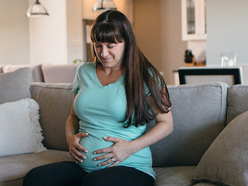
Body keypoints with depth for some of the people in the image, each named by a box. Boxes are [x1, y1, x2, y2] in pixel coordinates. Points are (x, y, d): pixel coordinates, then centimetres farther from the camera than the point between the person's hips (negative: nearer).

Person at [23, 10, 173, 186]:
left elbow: (167, 124, 2)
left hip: (130, 167, -5)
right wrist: (70, 136, 4)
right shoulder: (84, 72, 15)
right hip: (83, 165, 5)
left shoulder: (145, 76, 0)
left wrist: (131, 147, -11)